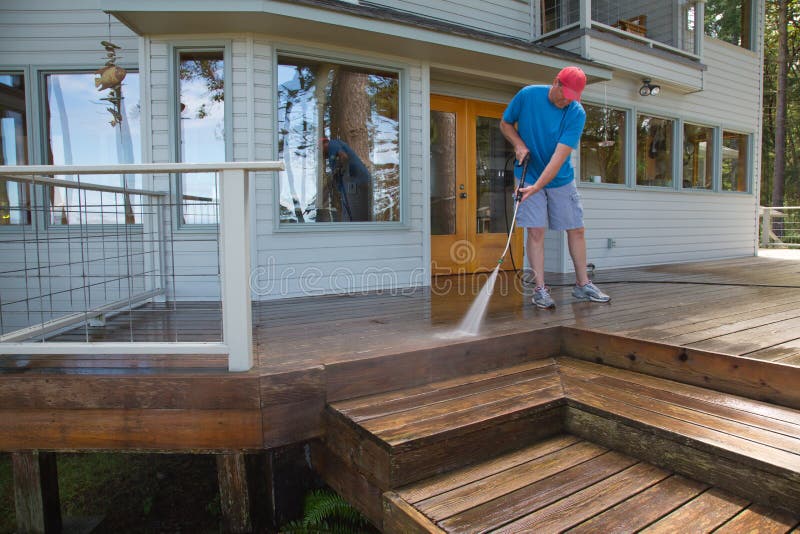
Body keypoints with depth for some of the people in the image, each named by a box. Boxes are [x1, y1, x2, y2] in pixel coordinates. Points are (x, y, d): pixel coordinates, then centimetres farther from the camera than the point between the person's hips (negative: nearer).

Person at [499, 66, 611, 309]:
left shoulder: (576, 113, -14)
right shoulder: (527, 95, -11)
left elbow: (560, 156, -23)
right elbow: (505, 123, 4)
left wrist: (537, 187, -33)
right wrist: (519, 144, -15)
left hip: (561, 179, 2)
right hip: (529, 176, -1)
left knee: (576, 230, 4)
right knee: (535, 231, -9)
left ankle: (582, 284, 18)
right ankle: (540, 289, -2)